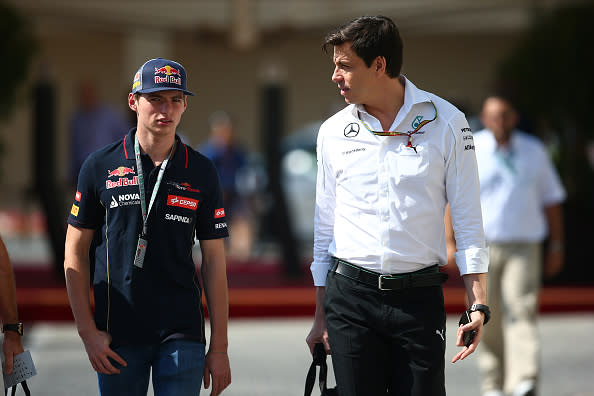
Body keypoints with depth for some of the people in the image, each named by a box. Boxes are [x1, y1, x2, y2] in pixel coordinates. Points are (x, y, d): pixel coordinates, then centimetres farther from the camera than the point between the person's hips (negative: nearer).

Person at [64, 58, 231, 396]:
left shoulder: (201, 172, 5)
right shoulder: (101, 166, 3)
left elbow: (214, 261, 6)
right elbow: (75, 252, 5)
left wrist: (219, 348, 2)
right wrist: (88, 332, -3)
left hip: (182, 334, 0)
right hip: (117, 336, 0)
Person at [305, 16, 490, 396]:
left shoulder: (446, 123, 0)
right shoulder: (333, 132, 8)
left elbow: (468, 221, 1)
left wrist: (478, 306, -7)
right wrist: (320, 317, 14)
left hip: (419, 296, -2)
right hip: (349, 295, 2)